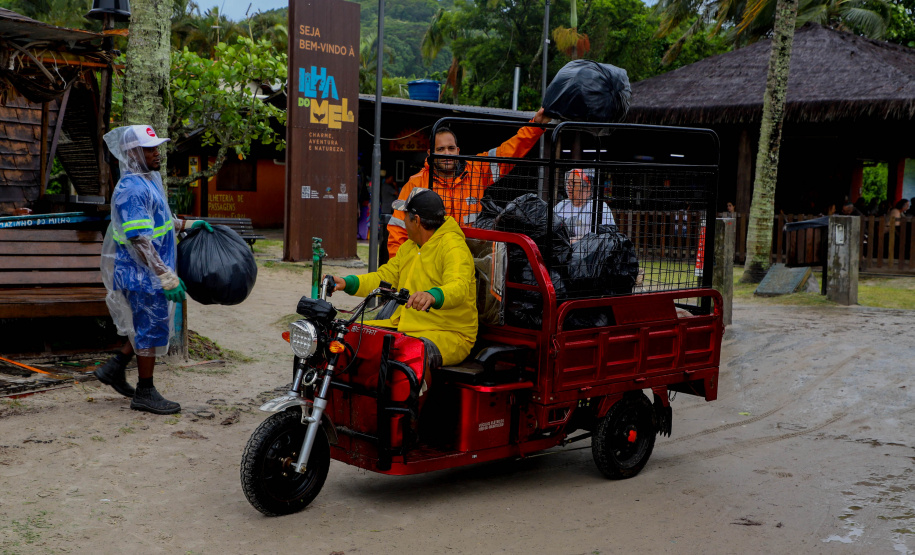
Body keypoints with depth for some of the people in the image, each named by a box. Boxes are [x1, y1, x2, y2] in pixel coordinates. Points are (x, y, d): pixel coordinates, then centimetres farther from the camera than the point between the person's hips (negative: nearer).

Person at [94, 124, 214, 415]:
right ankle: (145, 393, 11)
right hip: (143, 274, -10)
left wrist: (187, 224, 22)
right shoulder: (131, 189, -21)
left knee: (148, 326, 19)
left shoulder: (149, 180, 12)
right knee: (152, 329, 0)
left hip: (151, 273, 10)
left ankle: (114, 368, 30)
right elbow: (140, 241, -27)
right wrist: (167, 277, -28)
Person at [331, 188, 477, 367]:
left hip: (449, 334, -8)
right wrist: (347, 283, 0)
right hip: (405, 326, 9)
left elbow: (458, 288, -32)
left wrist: (433, 296, -54)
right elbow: (384, 278, 16)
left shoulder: (454, 248, -15)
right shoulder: (409, 247, 17)